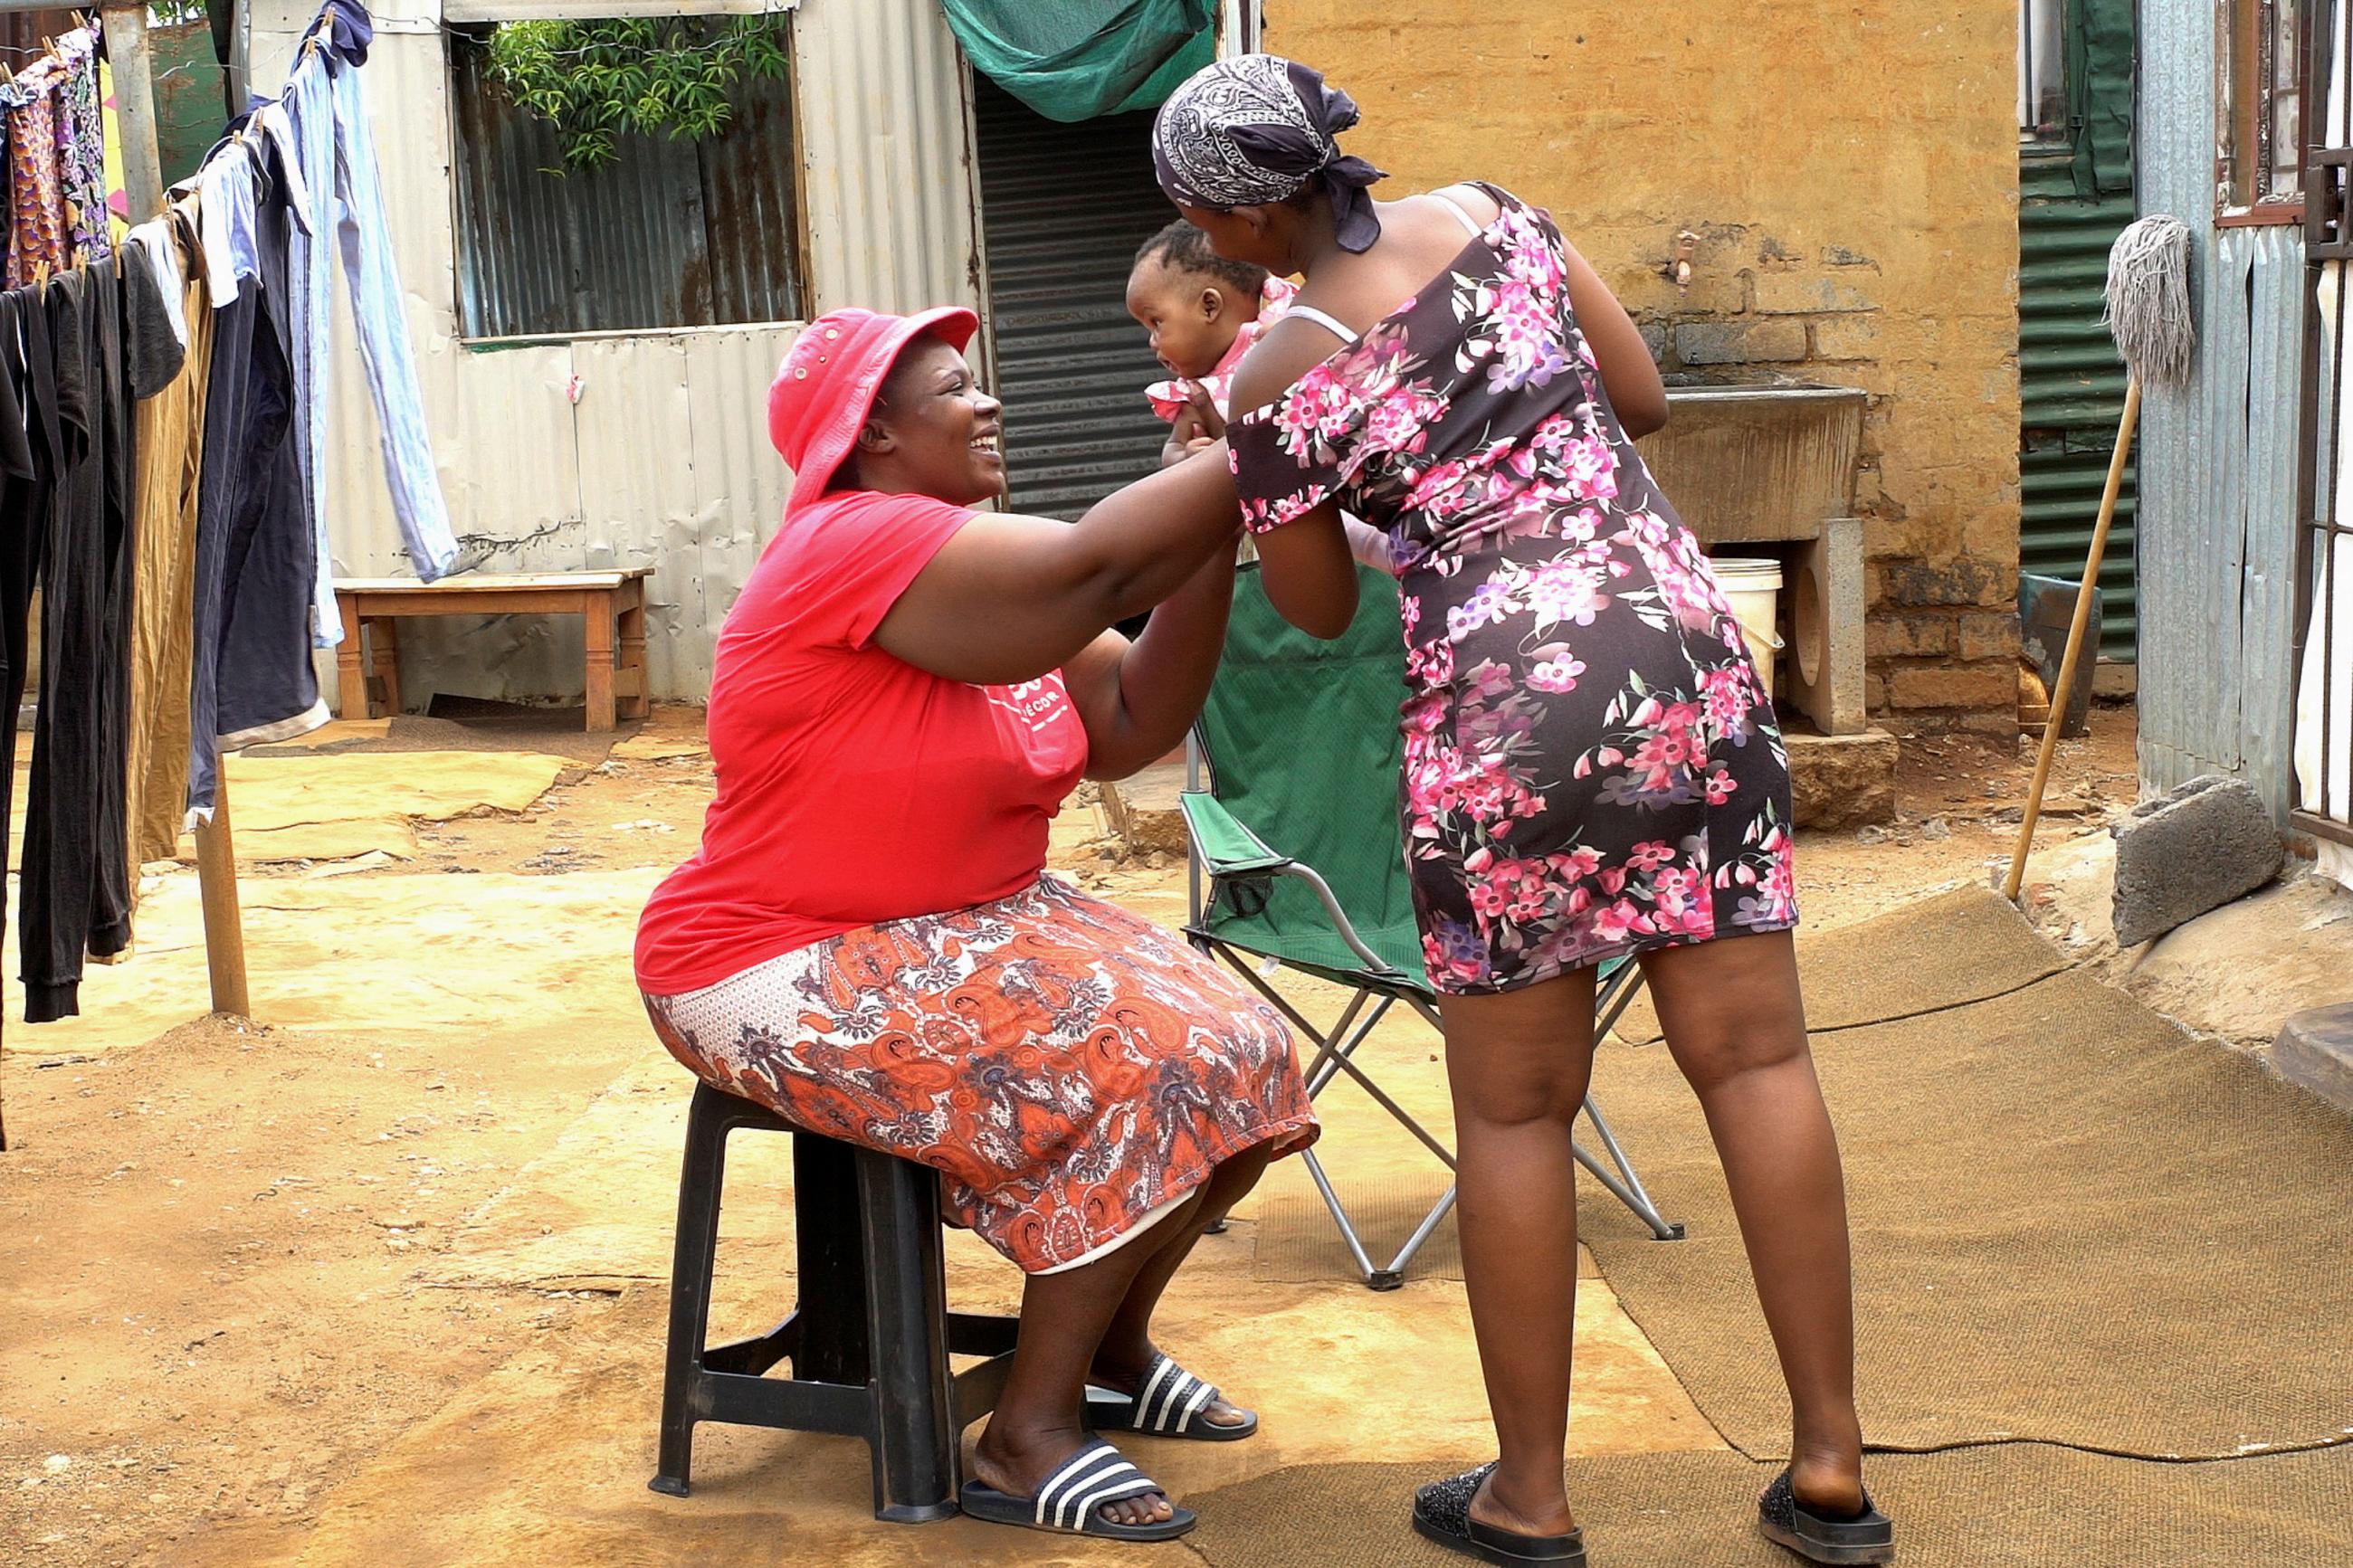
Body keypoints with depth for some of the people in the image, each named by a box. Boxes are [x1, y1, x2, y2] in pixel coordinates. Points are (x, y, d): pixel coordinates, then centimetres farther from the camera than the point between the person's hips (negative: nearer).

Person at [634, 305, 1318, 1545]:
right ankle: (1030, 1433, -9)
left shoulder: (982, 570, 7)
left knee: (1239, 1062, -1)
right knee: (1139, 1075, -22)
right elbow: (1090, 568, -32)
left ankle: (1109, 1341, 21)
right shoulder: (860, 544, -21)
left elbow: (1129, 725, -3)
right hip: (790, 974, -9)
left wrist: (1219, 527, -11)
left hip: (970, 931, 9)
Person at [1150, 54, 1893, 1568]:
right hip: (1688, 655, 4)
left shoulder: (1280, 382, -4)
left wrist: (1215, 478, 25)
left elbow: (1322, 609, 9)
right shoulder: (1491, 216, 7)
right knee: (1755, 1056, 8)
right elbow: (1642, 396, 15)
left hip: (1505, 714, -4)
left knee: (1516, 1107, 9)